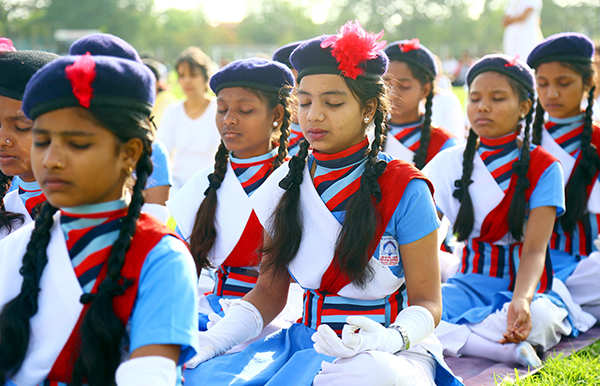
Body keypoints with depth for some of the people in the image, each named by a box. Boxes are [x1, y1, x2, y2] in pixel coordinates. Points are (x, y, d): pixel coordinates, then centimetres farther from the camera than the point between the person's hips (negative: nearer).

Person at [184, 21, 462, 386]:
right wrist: (212, 340, -8)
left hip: (389, 347, -3)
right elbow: (269, 292, 10)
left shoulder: (404, 190, -7)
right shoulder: (287, 185, 6)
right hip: (306, 340, 4)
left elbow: (426, 302, -5)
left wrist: (389, 339, -28)